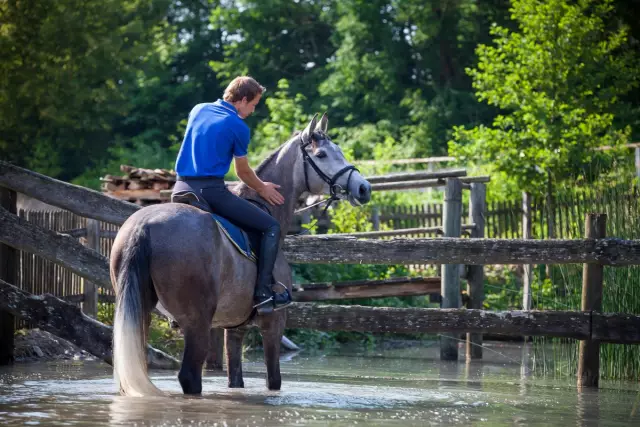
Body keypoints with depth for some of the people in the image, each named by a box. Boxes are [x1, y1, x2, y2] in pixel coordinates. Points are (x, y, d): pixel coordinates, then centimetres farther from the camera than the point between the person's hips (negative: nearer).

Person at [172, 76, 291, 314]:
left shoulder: (198, 110, 17)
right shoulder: (239, 127, -2)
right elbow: (243, 172, 8)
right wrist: (262, 189, 27)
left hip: (181, 188, 7)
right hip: (211, 190, -7)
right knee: (271, 227, 3)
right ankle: (263, 293, -7)